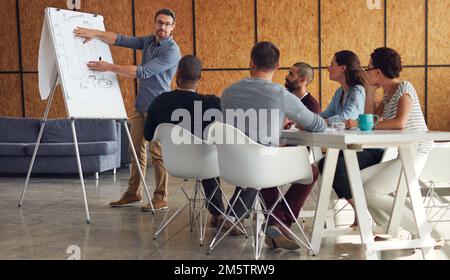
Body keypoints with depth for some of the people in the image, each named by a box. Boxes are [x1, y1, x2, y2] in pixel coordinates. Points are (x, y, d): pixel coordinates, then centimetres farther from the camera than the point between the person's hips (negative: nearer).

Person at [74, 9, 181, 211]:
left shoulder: (172, 51, -16)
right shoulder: (149, 41, 9)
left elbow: (142, 72, -23)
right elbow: (121, 40, 3)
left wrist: (109, 67, -22)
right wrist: (95, 33, -12)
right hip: (140, 105, 8)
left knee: (157, 153, -5)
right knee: (137, 150, 11)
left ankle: (160, 198, 3)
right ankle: (133, 193, 20)